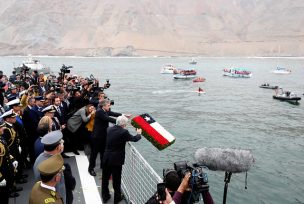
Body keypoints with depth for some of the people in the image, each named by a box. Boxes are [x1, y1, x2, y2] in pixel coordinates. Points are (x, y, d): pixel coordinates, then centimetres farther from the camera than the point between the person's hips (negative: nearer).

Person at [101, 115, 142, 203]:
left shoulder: (109, 129, 0)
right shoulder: (124, 132, -17)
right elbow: (134, 139, -2)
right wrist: (139, 133, 18)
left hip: (106, 158, 5)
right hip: (116, 160, -5)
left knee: (105, 178, 17)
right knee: (116, 180, 11)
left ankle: (105, 196, 32)